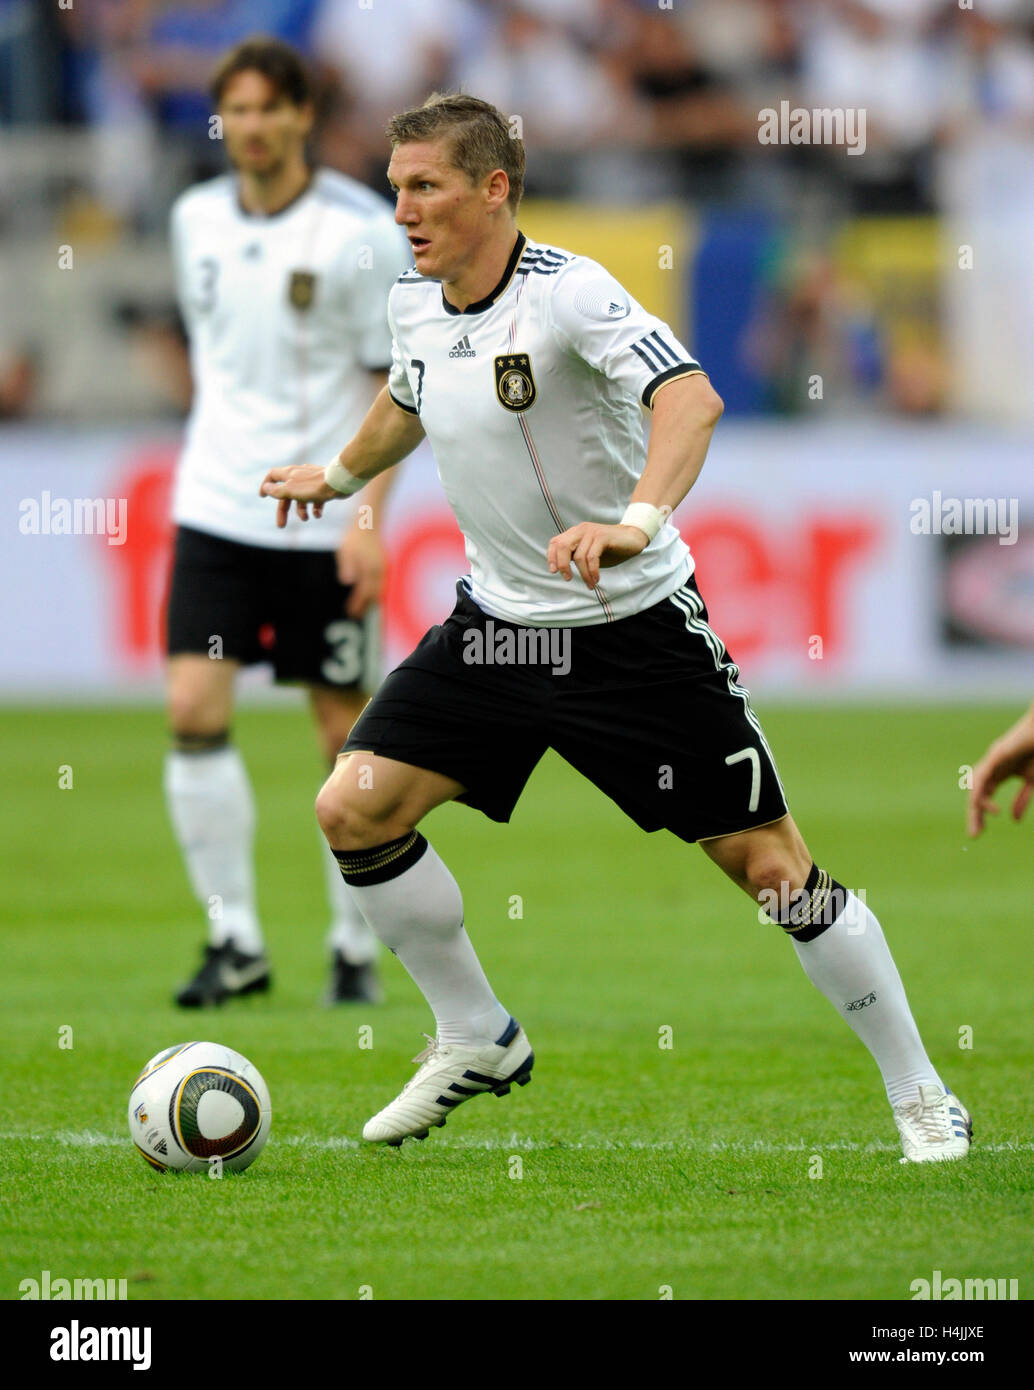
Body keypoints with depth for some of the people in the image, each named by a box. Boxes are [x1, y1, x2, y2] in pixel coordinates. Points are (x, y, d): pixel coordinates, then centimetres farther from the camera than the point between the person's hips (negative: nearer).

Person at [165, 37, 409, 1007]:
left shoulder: (361, 230, -9)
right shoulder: (197, 219, 6)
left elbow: (396, 380, -6)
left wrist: (370, 517, -12)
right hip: (216, 512, 4)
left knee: (344, 729, 3)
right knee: (193, 712, -9)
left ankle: (356, 949, 16)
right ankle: (234, 941, -1)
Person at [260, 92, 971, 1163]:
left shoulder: (569, 291, -21)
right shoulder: (415, 305, 1)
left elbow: (691, 397, -38)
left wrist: (634, 520, -54)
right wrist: (340, 475, 42)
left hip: (635, 626, -6)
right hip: (497, 622, 6)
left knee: (770, 865, -5)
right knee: (354, 807, -8)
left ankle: (920, 1096, 11)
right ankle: (477, 1041, 12)